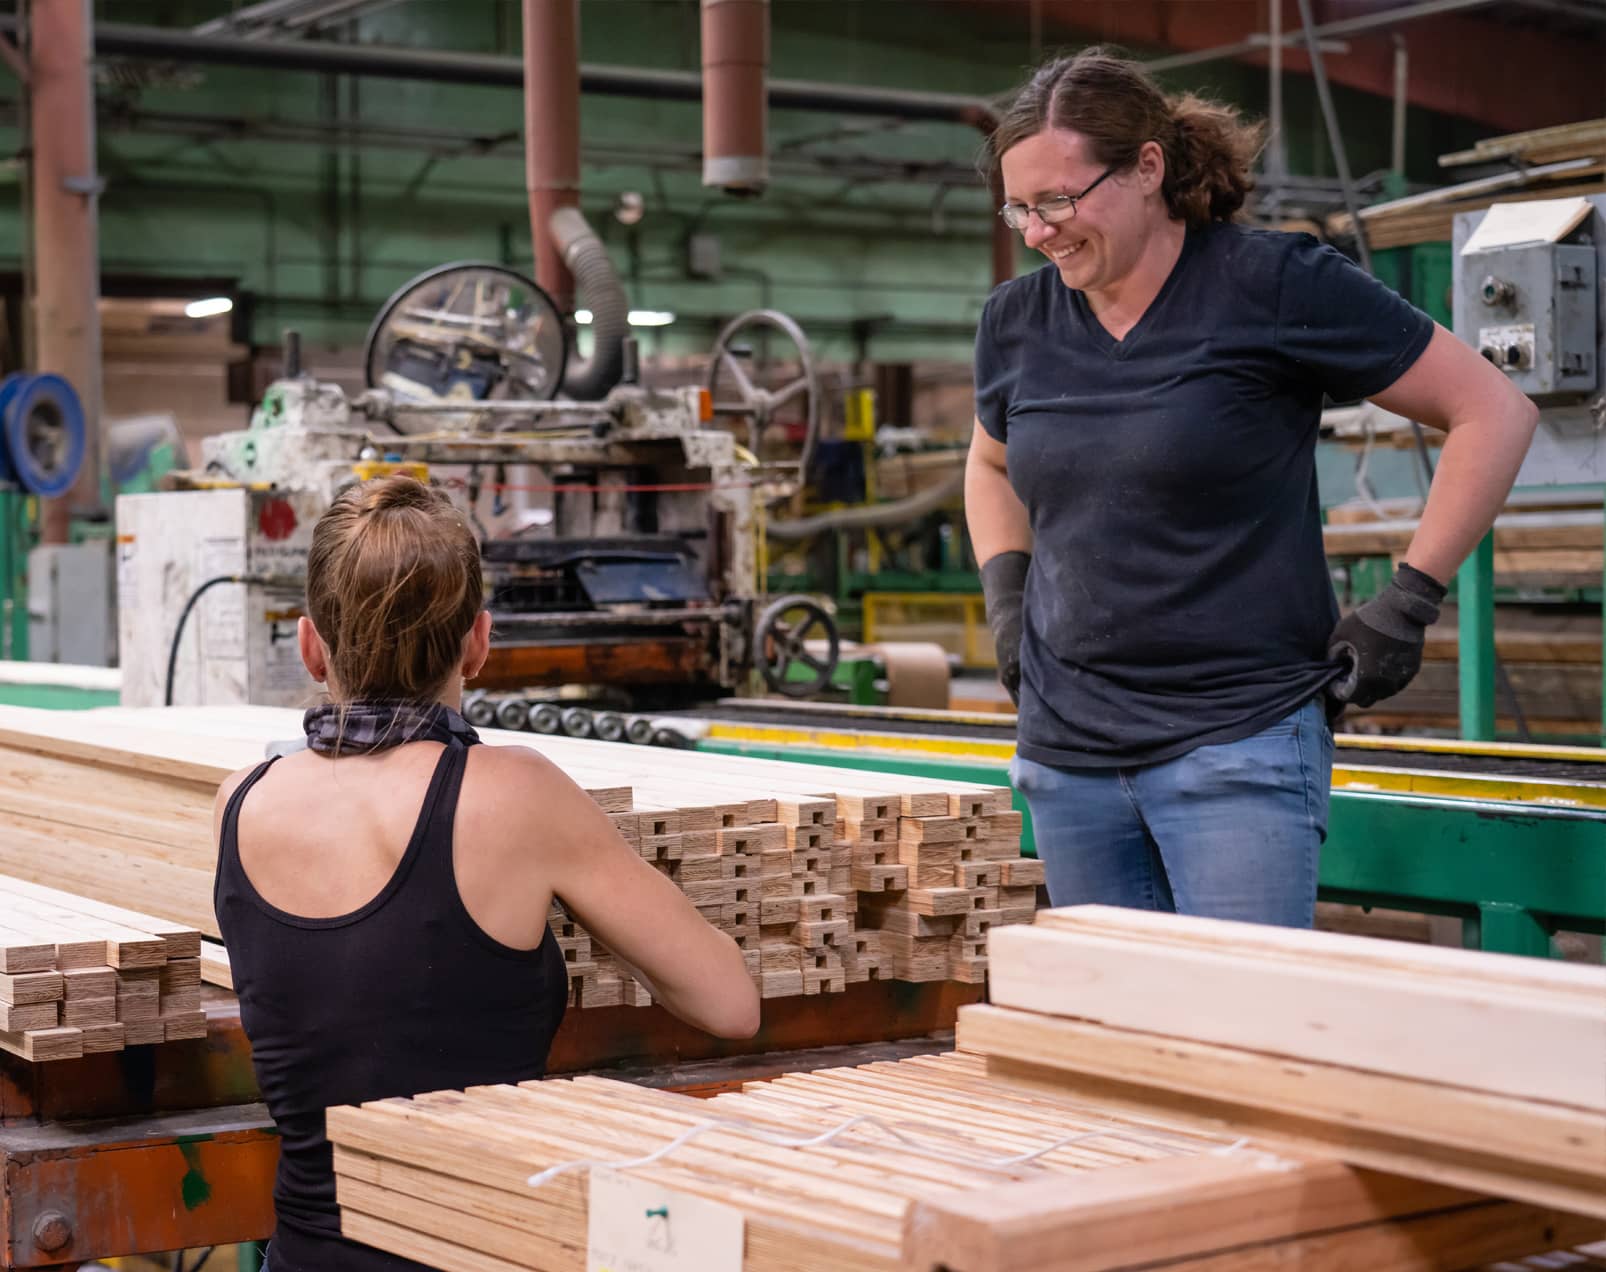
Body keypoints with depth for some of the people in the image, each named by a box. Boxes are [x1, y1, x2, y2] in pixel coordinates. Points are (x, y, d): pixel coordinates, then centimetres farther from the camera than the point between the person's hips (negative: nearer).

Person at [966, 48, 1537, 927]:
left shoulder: (1273, 286, -9)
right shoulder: (1016, 321, 8)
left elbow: (1494, 412, -5)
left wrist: (1407, 603, -8)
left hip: (1239, 740, -5)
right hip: (1066, 753, 6)